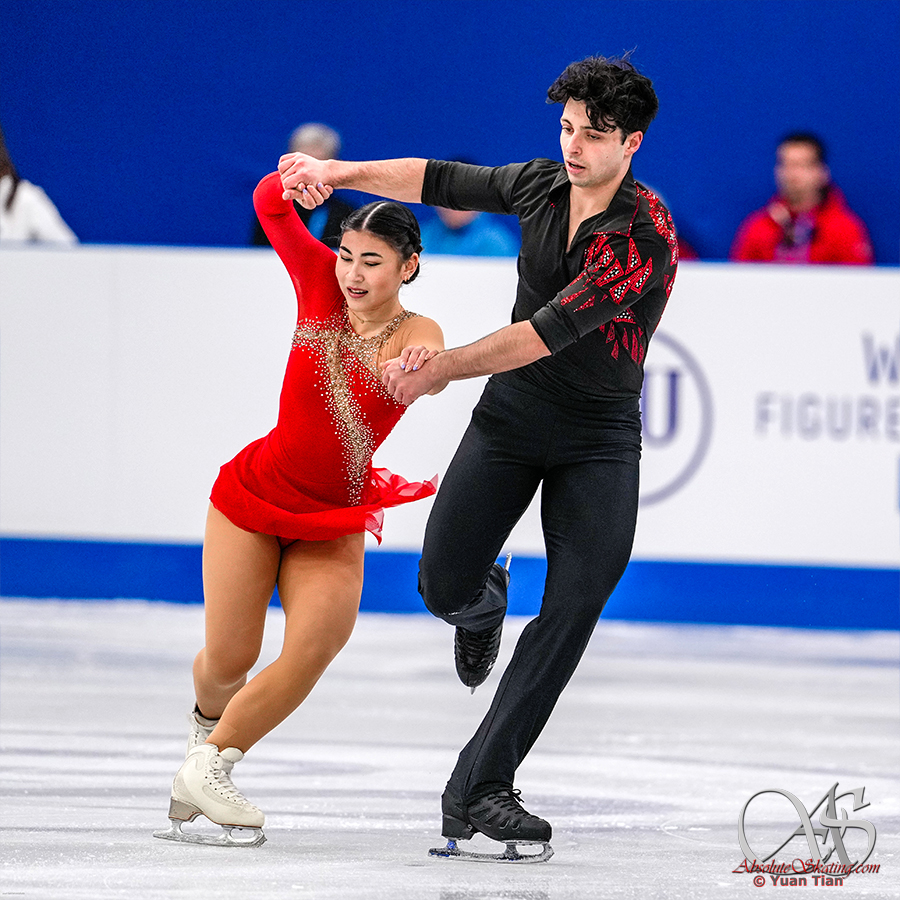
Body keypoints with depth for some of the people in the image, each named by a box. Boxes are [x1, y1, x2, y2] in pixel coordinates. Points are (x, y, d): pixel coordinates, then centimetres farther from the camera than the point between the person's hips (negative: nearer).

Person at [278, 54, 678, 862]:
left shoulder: (644, 236, -22)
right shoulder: (542, 187, -3)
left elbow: (552, 331, -29)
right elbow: (444, 181, 14)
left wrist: (443, 369, -31)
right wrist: (340, 172, 8)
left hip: (599, 439, -4)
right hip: (510, 415, 4)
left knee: (577, 605, -17)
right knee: (444, 588, -4)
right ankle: (486, 604, 37)